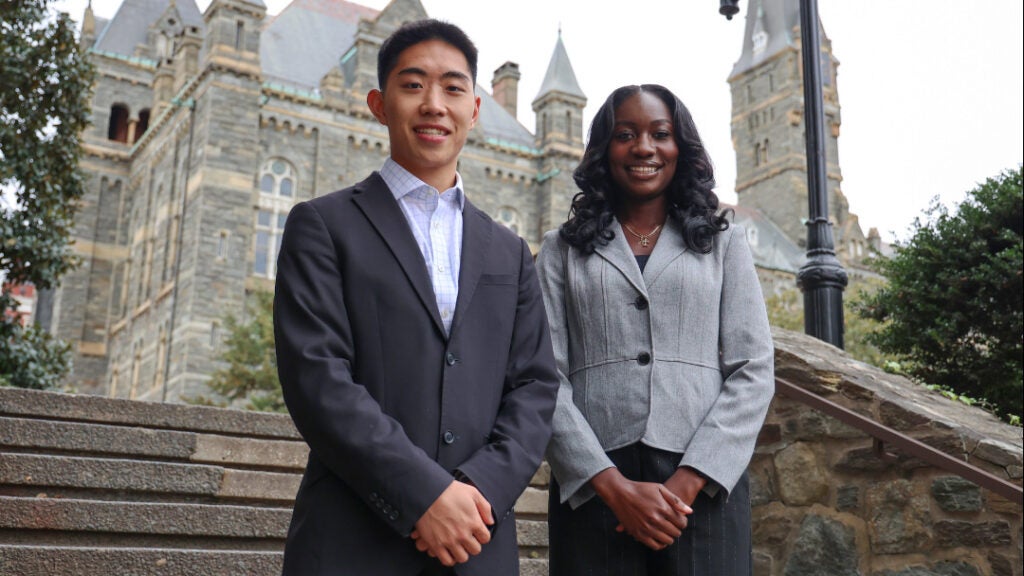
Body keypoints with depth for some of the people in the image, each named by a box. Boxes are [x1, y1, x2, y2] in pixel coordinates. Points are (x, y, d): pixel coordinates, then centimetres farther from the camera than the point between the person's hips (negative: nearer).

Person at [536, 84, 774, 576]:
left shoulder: (724, 244, 11)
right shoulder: (562, 250, 9)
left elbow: (753, 373, 2)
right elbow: (545, 378, 0)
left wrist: (687, 483, -10)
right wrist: (614, 485, -12)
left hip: (704, 489, 1)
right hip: (591, 491, 0)